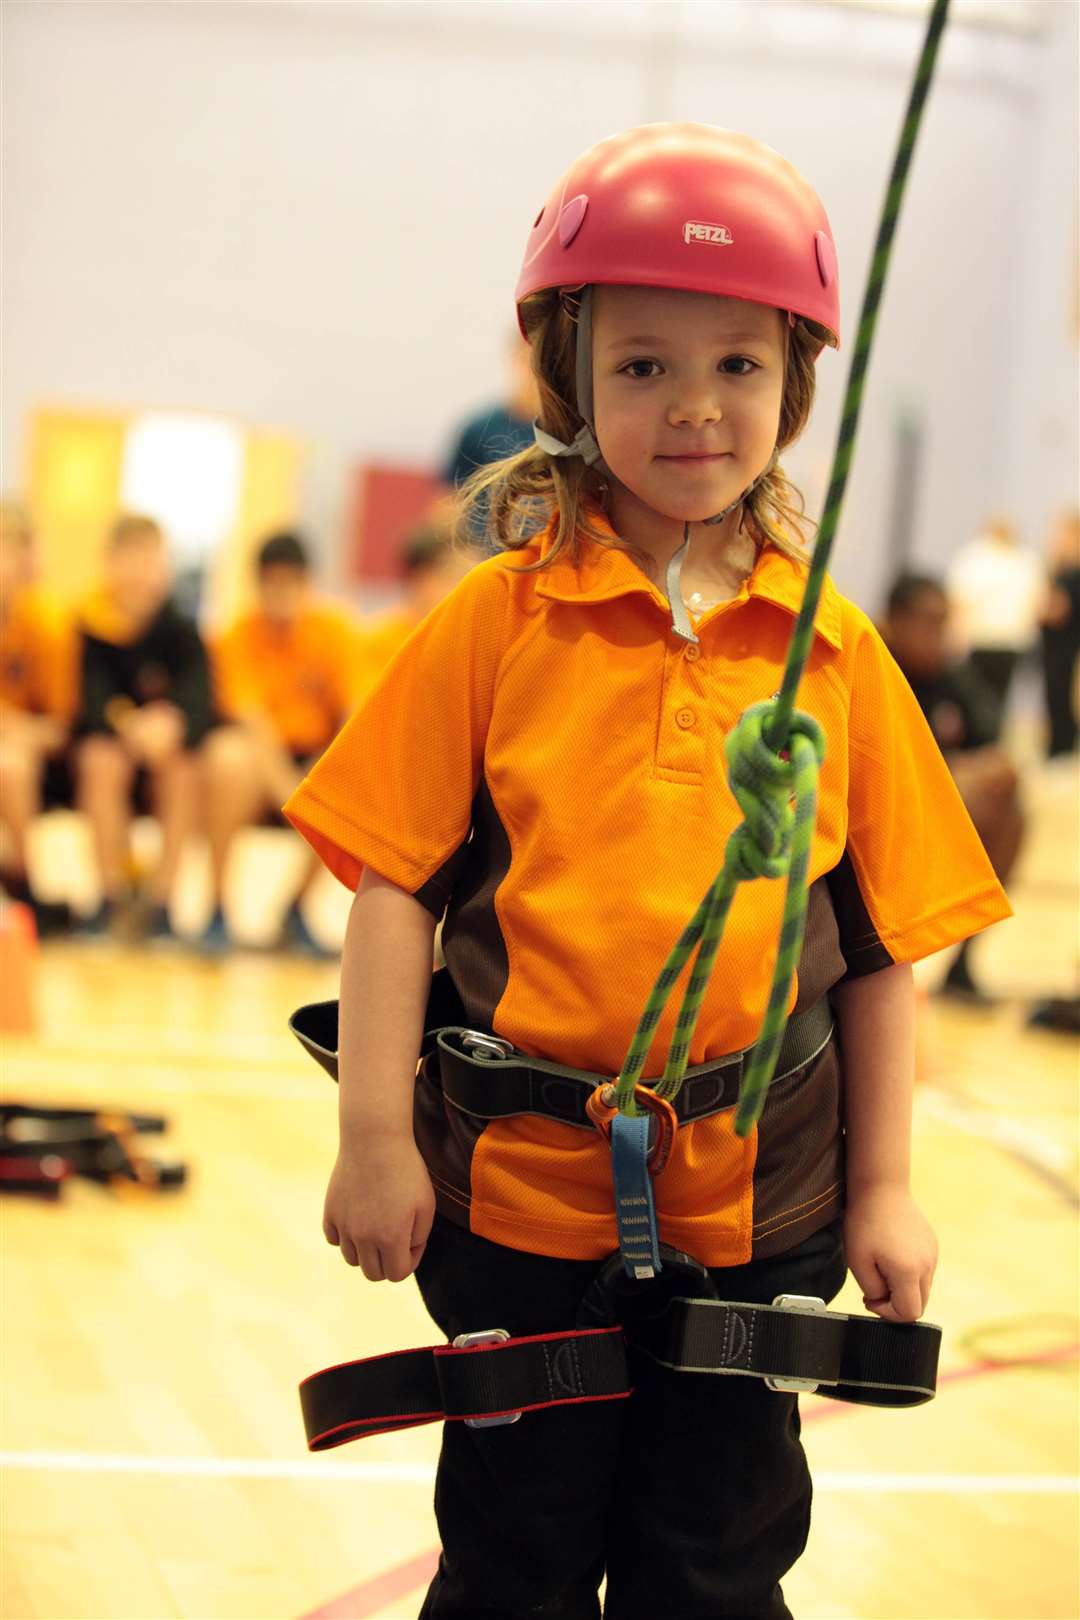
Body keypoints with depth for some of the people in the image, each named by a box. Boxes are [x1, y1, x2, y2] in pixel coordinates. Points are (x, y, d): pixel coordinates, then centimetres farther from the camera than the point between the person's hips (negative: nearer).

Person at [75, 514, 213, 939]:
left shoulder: (180, 627, -11)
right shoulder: (93, 622, -11)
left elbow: (198, 693, -23)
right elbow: (94, 696, -20)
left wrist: (171, 722, -46)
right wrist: (130, 728, -41)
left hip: (171, 739, 0)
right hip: (111, 734, 0)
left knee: (183, 764, -30)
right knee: (101, 759, -31)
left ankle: (159, 898, -20)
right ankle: (113, 892, -18)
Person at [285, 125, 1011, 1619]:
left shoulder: (838, 656, 3)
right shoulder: (498, 624, -2)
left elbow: (883, 942, 6)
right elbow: (395, 882, -2)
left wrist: (882, 1190, 4)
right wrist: (375, 1137, -7)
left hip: (758, 1208, 1)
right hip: (517, 1188, -1)